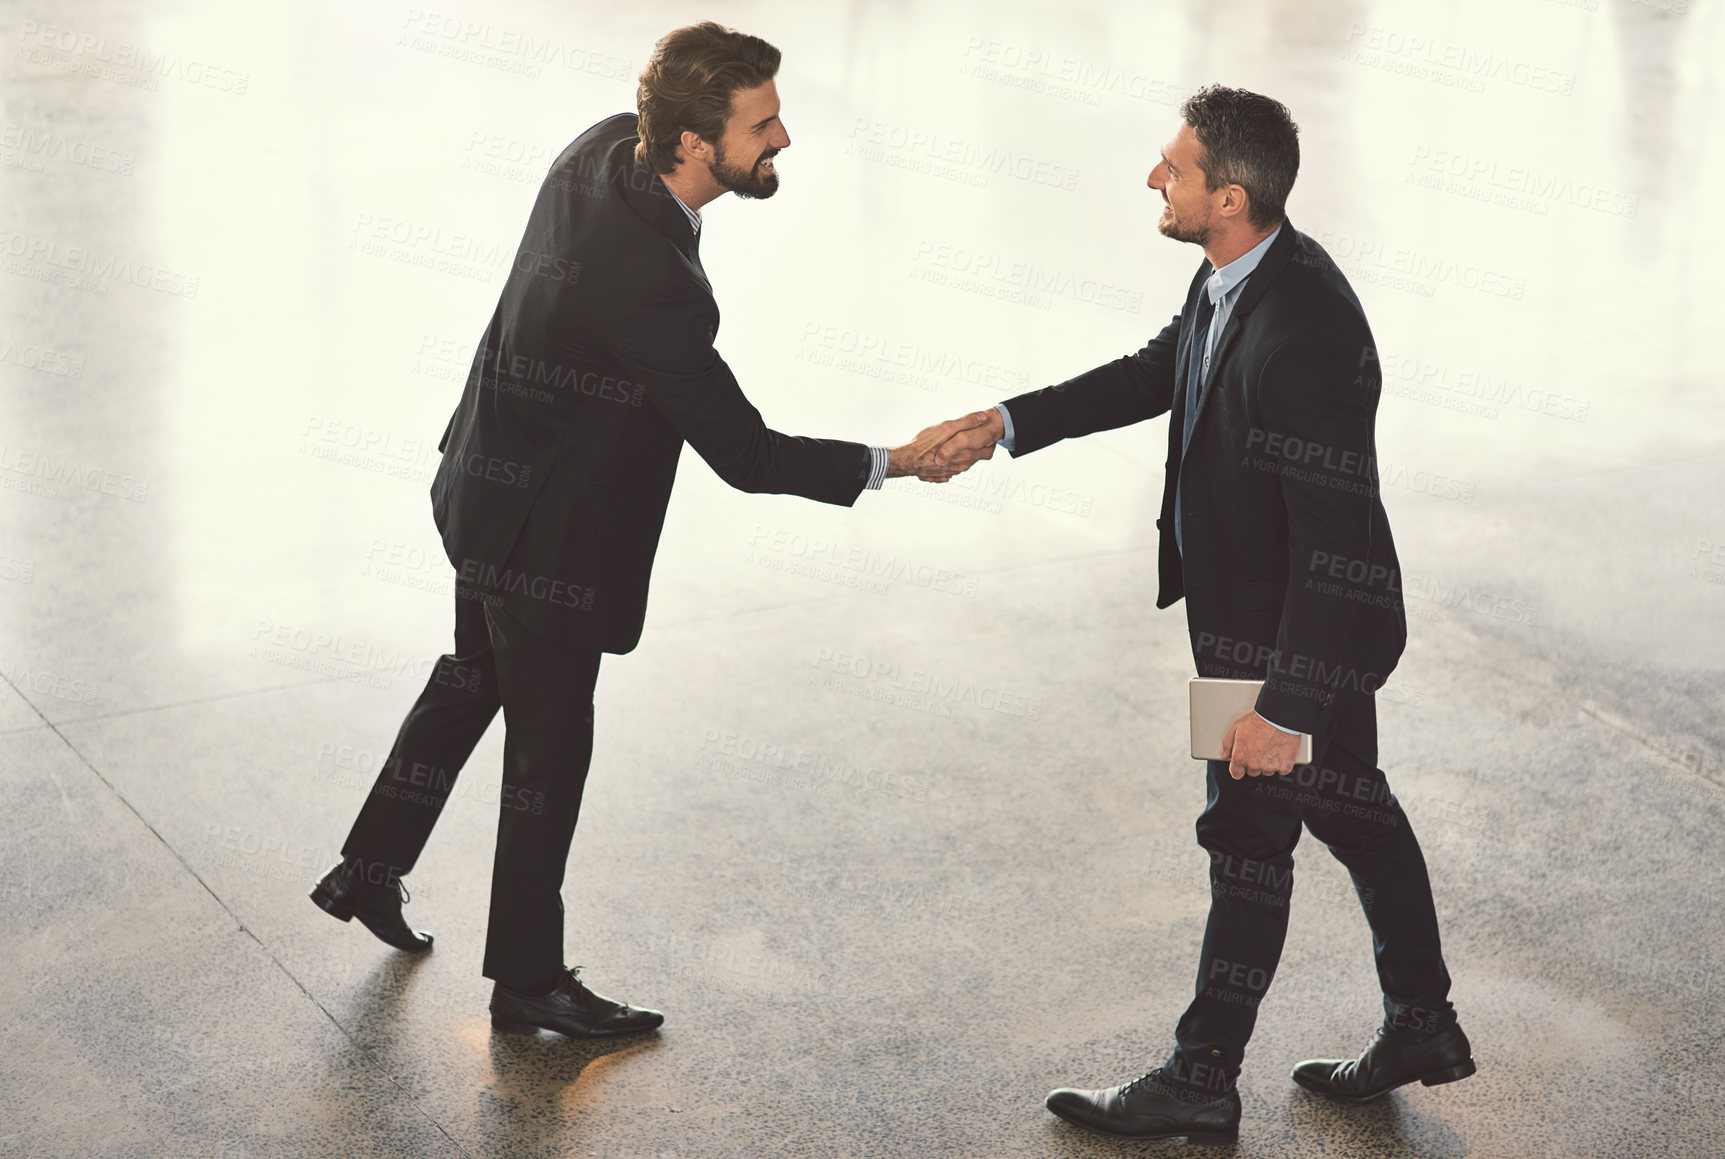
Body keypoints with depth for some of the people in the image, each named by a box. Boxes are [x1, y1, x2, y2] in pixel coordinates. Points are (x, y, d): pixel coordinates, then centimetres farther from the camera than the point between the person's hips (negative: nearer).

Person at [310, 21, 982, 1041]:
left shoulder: (605, 148, -10)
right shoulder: (649, 283, -37)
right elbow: (744, 453, -29)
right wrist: (893, 464, -21)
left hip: (488, 488, 9)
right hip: (546, 534, -9)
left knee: (474, 677, 28)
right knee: (549, 746, 8)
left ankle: (371, 871, 45)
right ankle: (528, 980, 25)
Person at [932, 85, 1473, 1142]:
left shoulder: (1306, 333, -32)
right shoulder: (1234, 280, -3)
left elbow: (1334, 538, -31)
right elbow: (1156, 374, 16)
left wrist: (1287, 704, -28)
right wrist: (1010, 424, 8)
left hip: (1297, 631, -10)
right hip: (1249, 607, 10)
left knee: (1249, 836, 4)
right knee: (1354, 810, 21)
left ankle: (1202, 1083, 19)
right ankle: (1424, 1026, 38)